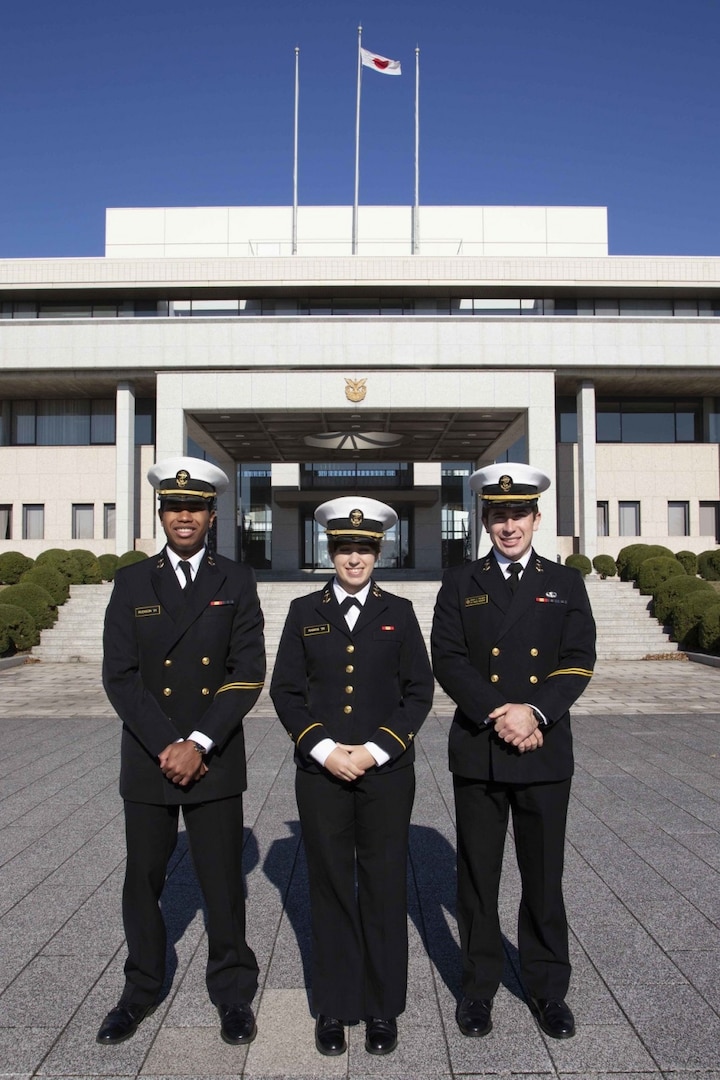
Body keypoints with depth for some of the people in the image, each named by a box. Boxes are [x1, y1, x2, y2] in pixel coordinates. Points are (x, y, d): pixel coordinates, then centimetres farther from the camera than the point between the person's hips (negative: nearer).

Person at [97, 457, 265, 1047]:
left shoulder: (236, 581, -1)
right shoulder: (132, 582, 2)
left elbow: (248, 674, -6)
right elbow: (120, 676, -4)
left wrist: (199, 744, -14)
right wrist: (165, 746, -13)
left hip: (216, 760, -1)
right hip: (146, 757, 2)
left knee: (223, 881, 8)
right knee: (143, 880, 14)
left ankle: (233, 992, 28)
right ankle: (142, 988, 35)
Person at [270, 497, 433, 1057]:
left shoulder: (399, 612, 4)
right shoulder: (305, 612, 5)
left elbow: (419, 691, 1)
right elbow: (285, 690, 2)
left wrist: (377, 749, -10)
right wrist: (324, 749, -10)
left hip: (387, 771, 0)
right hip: (321, 771, 1)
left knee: (384, 886, 8)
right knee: (330, 886, 9)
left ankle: (383, 1008, 25)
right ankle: (334, 1007, 26)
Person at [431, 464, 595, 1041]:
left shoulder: (566, 583, 7)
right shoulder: (460, 583, 5)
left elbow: (579, 661, -2)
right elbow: (448, 660, -4)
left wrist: (535, 712, -16)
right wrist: (498, 713, -15)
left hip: (545, 752, 1)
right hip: (478, 753, 0)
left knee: (544, 876, 11)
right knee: (478, 875, 10)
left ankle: (548, 987, 29)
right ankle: (479, 984, 27)